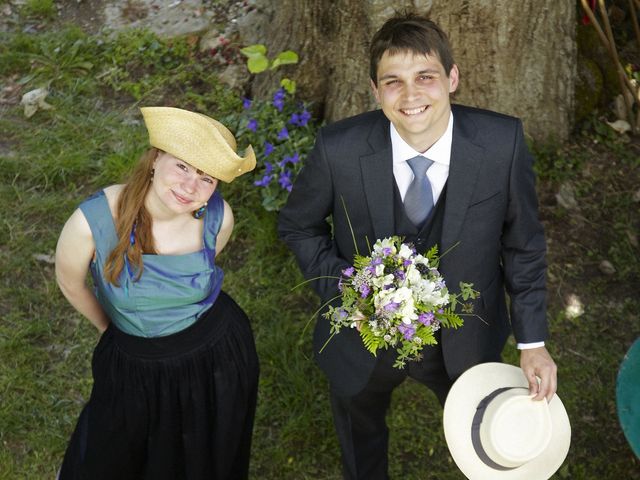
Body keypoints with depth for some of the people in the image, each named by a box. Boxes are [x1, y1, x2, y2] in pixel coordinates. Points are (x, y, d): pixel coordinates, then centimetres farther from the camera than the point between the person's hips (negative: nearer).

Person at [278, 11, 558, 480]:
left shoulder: (502, 142, -23)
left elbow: (522, 241, -9)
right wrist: (343, 290, -20)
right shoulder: (338, 150, -25)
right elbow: (298, 226, -7)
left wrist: (532, 340, -6)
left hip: (464, 339, 1)